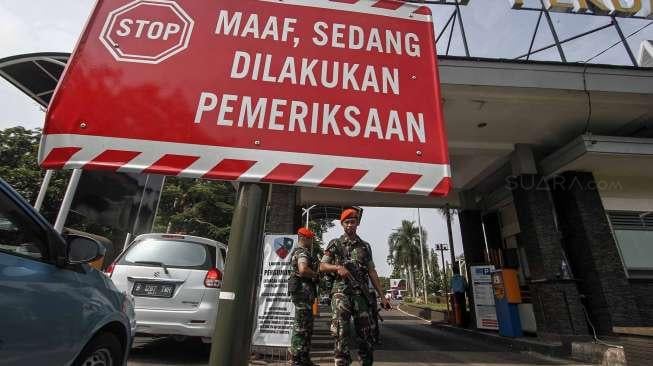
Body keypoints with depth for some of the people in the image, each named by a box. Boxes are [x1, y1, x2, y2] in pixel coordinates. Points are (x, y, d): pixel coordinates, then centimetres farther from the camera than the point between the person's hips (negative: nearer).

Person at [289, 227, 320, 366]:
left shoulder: (300, 252, 22)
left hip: (303, 291, 11)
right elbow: (303, 270, -29)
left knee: (306, 327, 16)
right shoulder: (302, 252, -12)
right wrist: (316, 275, -13)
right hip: (303, 290, -11)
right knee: (301, 327, -5)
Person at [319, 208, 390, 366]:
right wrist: (337, 267, -15)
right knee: (341, 332, -9)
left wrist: (382, 296, 10)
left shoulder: (365, 246, 15)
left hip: (361, 293, 3)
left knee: (365, 332, 8)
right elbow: (322, 267, 5)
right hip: (341, 291, -3)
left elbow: (372, 272, 14)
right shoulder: (335, 244, 6)